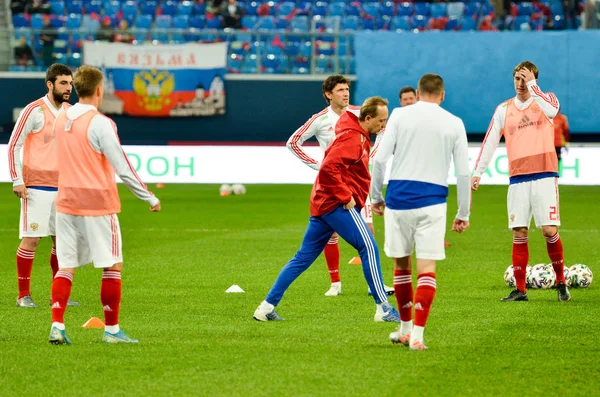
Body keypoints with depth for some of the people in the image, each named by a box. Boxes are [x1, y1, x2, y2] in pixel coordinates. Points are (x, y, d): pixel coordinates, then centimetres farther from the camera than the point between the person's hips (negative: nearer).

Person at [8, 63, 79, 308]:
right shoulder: (35, 111, -8)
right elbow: (14, 145, -7)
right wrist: (17, 180, -13)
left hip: (62, 187, 6)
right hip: (37, 187, -6)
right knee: (31, 239, -5)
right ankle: (23, 295, 2)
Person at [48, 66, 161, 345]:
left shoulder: (60, 119, 6)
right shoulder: (100, 123, -15)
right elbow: (123, 168, -14)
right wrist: (149, 198, -4)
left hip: (66, 203, 6)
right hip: (98, 204, -6)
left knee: (66, 266, 9)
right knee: (113, 266, 4)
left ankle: (57, 326, 0)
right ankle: (111, 330, 6)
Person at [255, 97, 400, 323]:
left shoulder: (359, 136, 17)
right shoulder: (353, 139, -15)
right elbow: (328, 168, -26)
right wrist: (345, 196, -21)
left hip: (322, 203, 10)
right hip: (338, 205, -10)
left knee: (304, 257, 10)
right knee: (369, 247, -9)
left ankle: (267, 306, 9)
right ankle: (383, 308, -9)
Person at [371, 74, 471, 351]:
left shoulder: (400, 115, 2)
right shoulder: (454, 124, 5)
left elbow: (380, 159, -3)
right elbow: (463, 172, 4)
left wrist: (375, 196, 8)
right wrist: (463, 214, 11)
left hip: (398, 199, 1)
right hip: (432, 203, -1)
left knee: (401, 265, 15)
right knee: (426, 269, 0)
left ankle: (405, 329, 26)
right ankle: (417, 335, -9)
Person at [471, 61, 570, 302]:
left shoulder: (545, 99, 5)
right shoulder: (504, 109, 11)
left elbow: (551, 110, -20)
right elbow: (490, 141, 10)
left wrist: (532, 85, -17)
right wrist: (478, 172, 3)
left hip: (544, 175, -3)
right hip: (517, 178, 3)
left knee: (549, 230, -8)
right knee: (519, 233, 0)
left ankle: (561, 283, 8)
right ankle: (520, 290, 5)